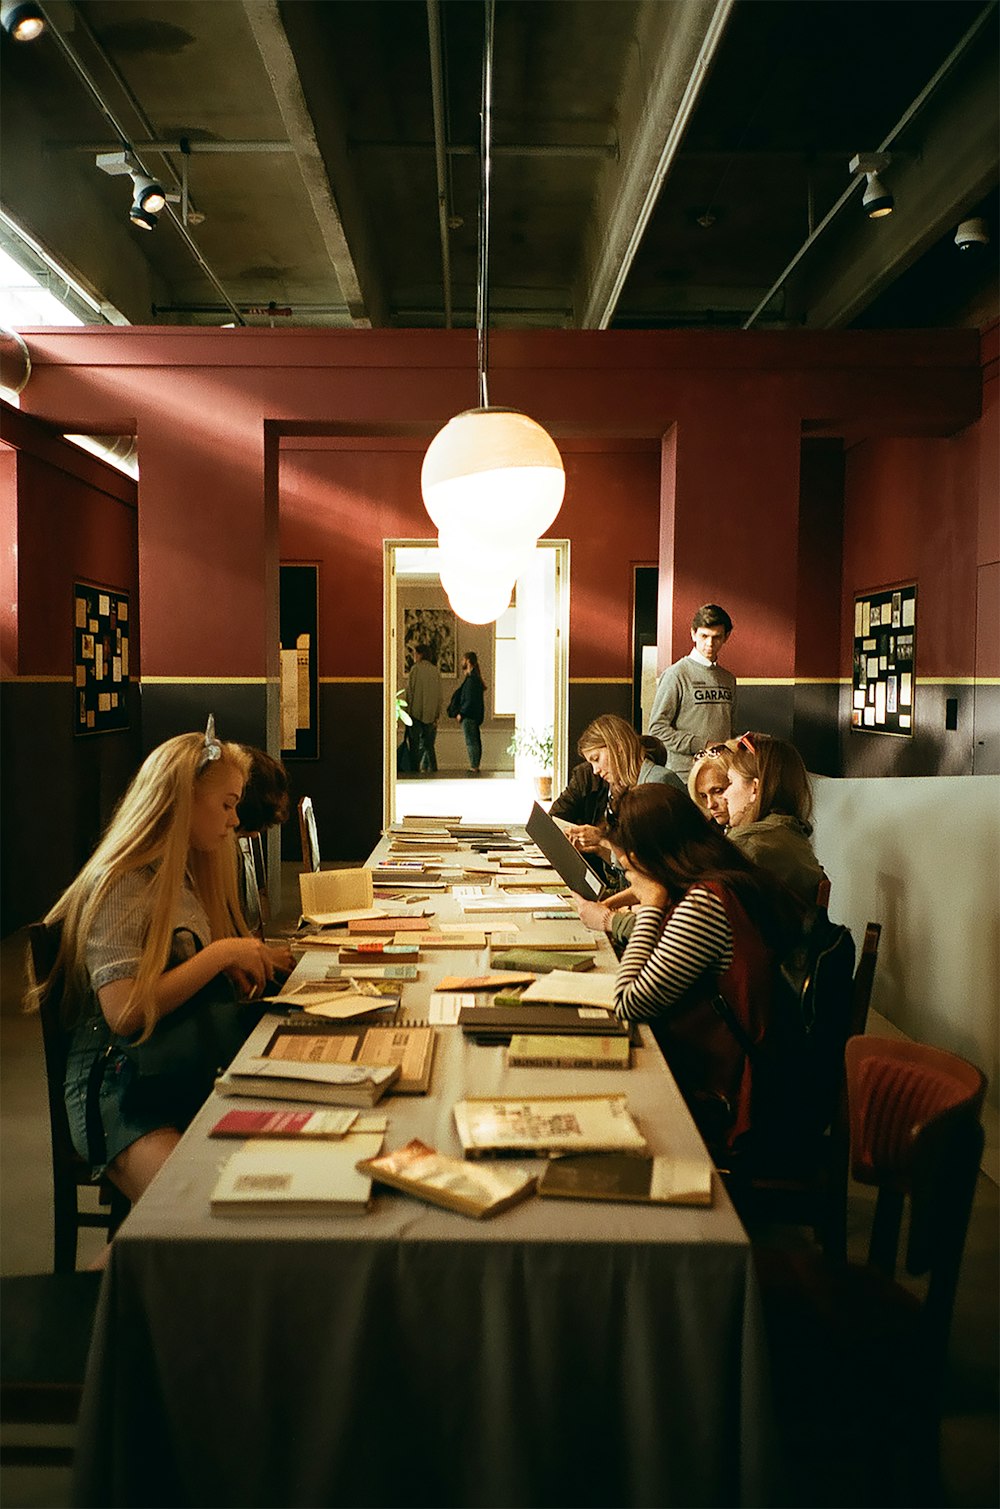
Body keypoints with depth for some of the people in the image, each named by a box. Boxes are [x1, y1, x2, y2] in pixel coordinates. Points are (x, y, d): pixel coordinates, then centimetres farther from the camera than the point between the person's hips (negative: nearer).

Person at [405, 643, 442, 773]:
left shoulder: (415, 669, -7)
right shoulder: (436, 671, 7)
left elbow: (410, 691, -8)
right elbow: (439, 695, 6)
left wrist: (408, 710, -2)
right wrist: (437, 715, 9)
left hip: (416, 712, -4)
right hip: (431, 713, 4)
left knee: (415, 744, 1)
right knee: (428, 744, 11)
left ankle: (415, 768, 0)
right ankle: (431, 768, 7)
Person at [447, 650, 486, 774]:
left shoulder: (471, 679, -16)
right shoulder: (475, 678, 14)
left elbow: (470, 700, -20)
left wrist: (461, 713, -15)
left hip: (469, 716, -10)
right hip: (475, 715, 10)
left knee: (471, 741, -7)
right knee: (475, 741, 11)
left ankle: (474, 767, -6)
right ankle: (476, 766, 16)